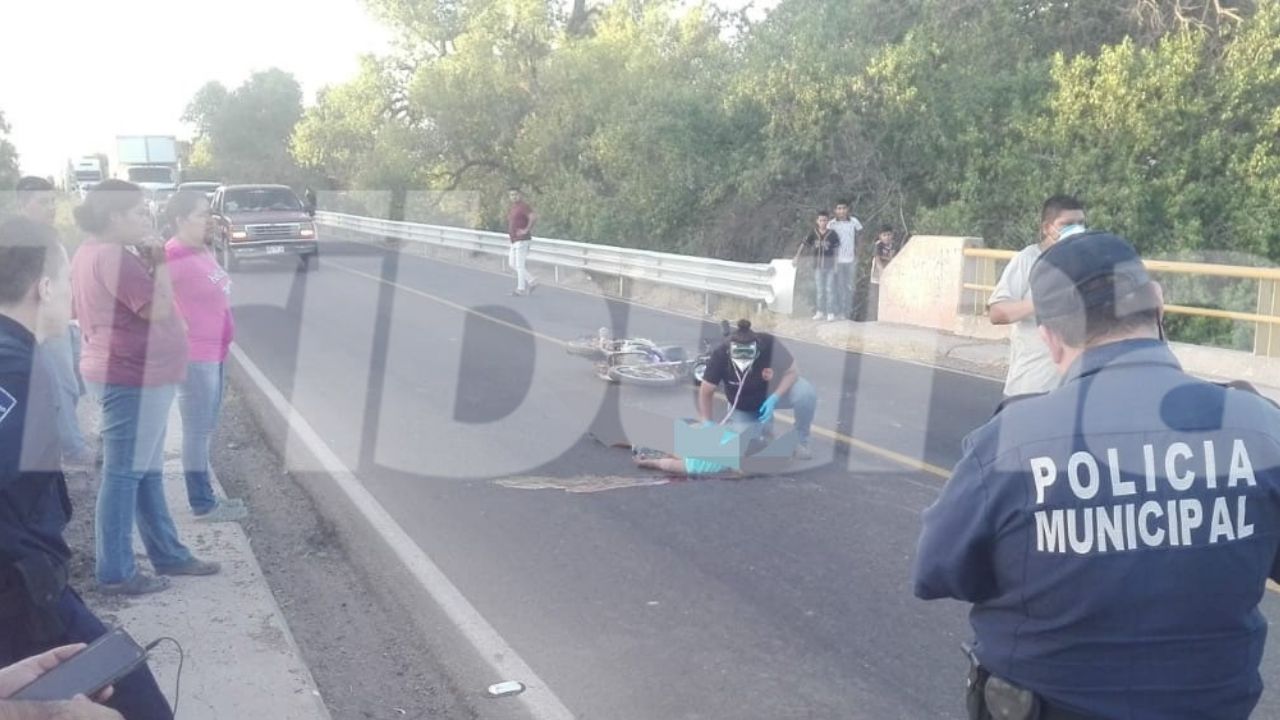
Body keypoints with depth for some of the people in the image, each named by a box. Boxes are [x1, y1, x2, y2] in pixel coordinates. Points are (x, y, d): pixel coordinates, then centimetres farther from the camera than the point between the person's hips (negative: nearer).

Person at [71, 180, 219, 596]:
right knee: (124, 475, -3)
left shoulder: (97, 252, 14)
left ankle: (168, 554, 26)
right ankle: (116, 573, 5)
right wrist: (158, 262, -12)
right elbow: (158, 309, -21)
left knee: (147, 472, 16)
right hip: (133, 378, -11)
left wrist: (148, 263, 7)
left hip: (132, 375, 11)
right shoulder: (112, 256, -19)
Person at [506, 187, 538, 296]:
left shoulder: (523, 206, -13)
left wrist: (526, 230, -23)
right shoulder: (513, 208, 16)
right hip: (515, 241, 10)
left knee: (519, 265, -6)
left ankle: (521, 288, 1)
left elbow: (534, 217, -28)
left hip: (522, 240, -10)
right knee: (512, 264, 11)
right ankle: (532, 281, 14)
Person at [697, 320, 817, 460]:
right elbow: (706, 392, -18)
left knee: (806, 392, -30)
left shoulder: (769, 344, -32)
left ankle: (800, 441, -5)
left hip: (773, 393, -1)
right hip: (742, 408, 1)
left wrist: (774, 399, -31)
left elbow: (792, 372, -17)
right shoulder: (720, 354, -30)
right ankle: (762, 424, 18)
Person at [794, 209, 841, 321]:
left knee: (830, 289, 1)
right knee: (819, 290, 10)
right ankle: (820, 312, 18)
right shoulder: (813, 233, -4)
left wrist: (836, 264, -4)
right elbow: (803, 244, -6)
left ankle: (831, 313, 7)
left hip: (830, 266, -2)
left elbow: (837, 249, -4)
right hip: (818, 266, 2)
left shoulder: (832, 234, -8)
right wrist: (797, 257, -14)